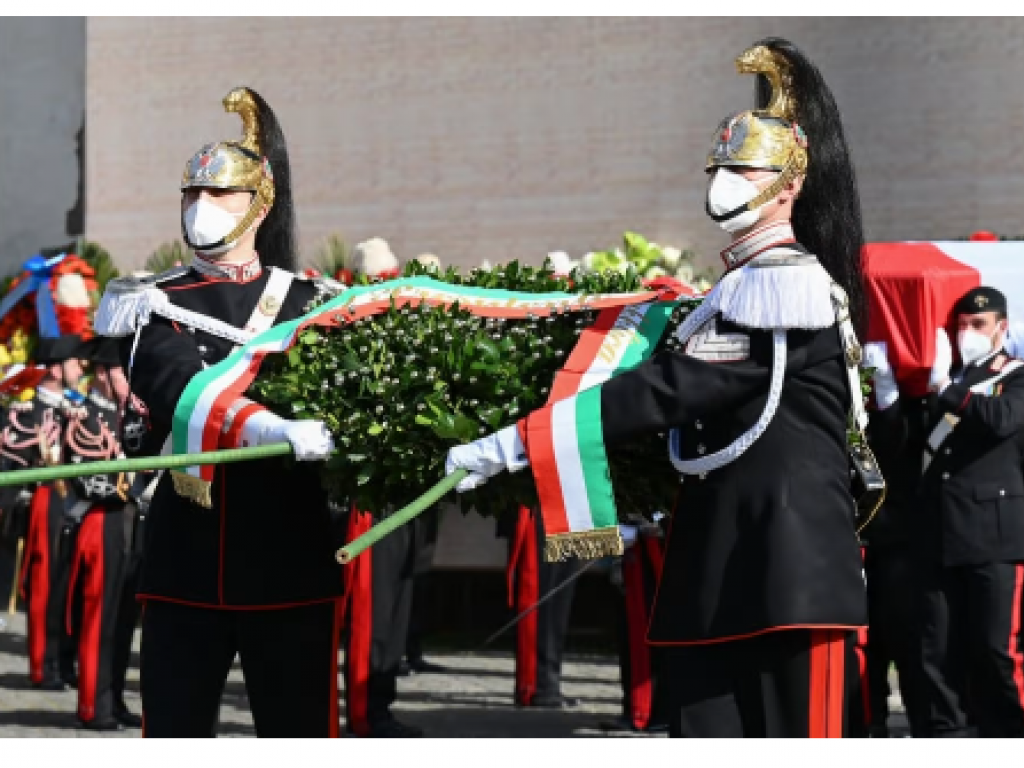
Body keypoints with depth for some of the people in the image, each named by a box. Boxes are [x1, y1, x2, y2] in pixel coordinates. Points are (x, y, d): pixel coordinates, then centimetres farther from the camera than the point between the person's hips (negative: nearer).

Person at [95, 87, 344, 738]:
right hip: (186, 567, 0)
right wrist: (267, 429, -35)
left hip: (292, 564, 0)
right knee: (174, 731, 2)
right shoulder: (152, 308, 3)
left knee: (303, 739, 4)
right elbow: (180, 391, -16)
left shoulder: (316, 304, 9)